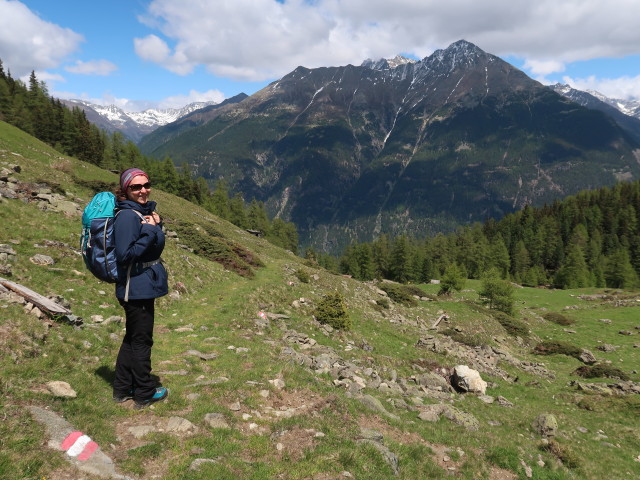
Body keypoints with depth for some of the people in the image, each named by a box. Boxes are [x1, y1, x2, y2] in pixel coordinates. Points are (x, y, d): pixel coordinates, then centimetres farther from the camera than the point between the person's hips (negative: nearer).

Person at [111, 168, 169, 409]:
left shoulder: (144, 211, 8)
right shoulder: (127, 216, -20)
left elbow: (156, 247, 14)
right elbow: (125, 255, -24)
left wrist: (156, 225, -3)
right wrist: (150, 231, -23)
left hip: (143, 287, 10)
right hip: (137, 289, -10)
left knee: (133, 337, 19)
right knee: (141, 340, 5)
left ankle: (122, 389, 33)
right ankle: (144, 394, 21)